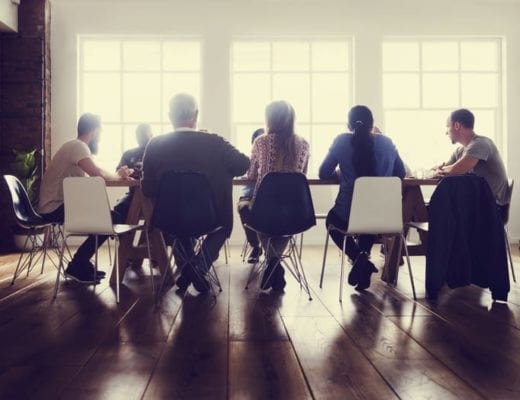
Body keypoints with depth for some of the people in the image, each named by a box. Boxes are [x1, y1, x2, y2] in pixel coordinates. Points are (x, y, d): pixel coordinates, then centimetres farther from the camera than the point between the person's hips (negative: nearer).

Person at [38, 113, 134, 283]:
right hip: (56, 208, -10)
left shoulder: (75, 146, 15)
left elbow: (94, 174, 15)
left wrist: (117, 174, 5)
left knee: (109, 214, 11)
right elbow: (98, 174, -29)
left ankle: (81, 264, 13)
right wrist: (118, 176, -10)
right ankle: (77, 267, -6)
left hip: (59, 204, 10)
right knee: (112, 218, -14)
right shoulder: (78, 146, -16)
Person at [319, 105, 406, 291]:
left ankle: (358, 256, 9)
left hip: (349, 214, -3)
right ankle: (364, 254, 24)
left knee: (331, 219, 32)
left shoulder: (342, 141, -3)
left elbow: (324, 174, 3)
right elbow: (400, 173, 14)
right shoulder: (386, 142, 4)